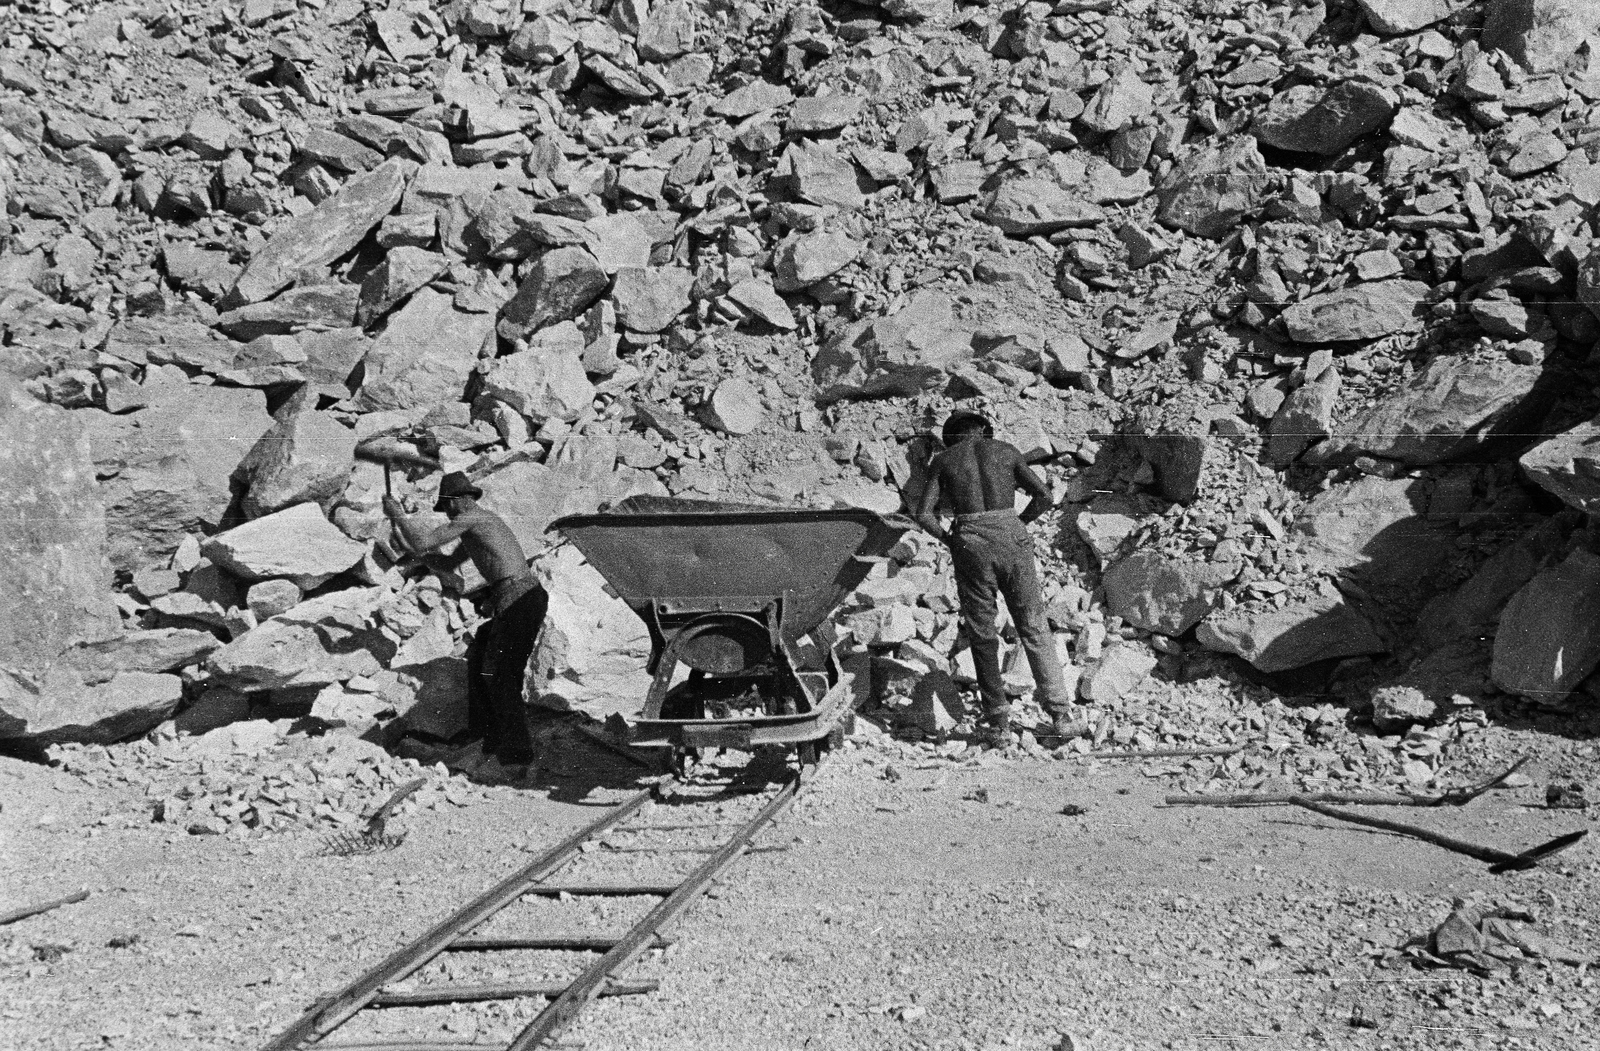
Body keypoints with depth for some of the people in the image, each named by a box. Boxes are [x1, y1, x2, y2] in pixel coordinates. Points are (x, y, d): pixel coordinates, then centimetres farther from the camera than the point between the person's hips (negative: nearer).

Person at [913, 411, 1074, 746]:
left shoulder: (942, 460, 11)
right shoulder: (1007, 451, 13)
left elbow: (923, 515, 1)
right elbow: (1043, 496, 6)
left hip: (970, 545, 0)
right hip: (1012, 540, 1)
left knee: (982, 636, 9)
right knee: (1034, 628, 10)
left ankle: (998, 723, 10)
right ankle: (1060, 712, 6)